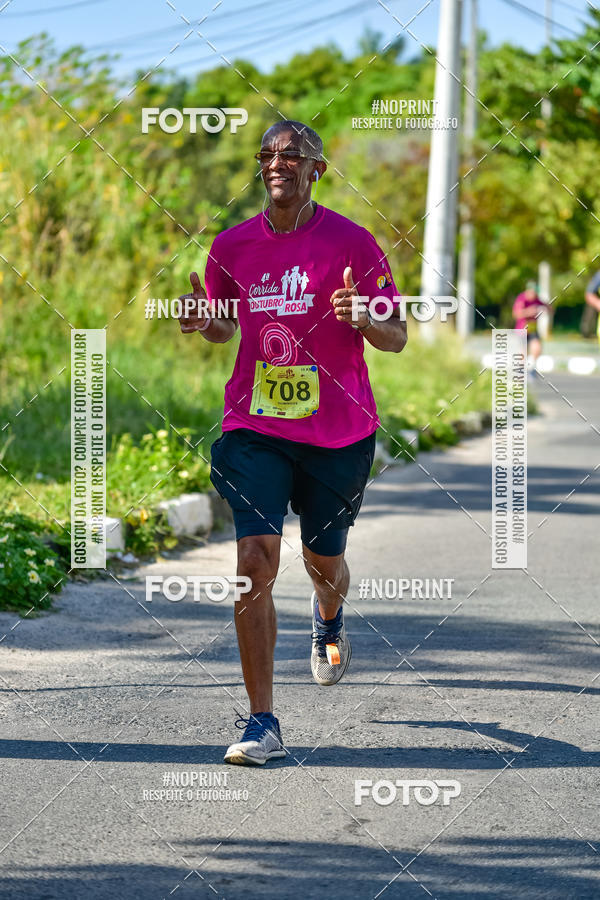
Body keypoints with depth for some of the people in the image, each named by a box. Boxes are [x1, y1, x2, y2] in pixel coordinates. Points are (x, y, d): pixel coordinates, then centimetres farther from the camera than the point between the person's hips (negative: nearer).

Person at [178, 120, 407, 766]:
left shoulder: (351, 243, -6)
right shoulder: (232, 245, 3)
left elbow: (396, 339, -3)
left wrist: (362, 317, -25)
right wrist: (206, 321, -5)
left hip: (339, 433, -1)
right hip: (254, 427, 1)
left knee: (323, 561, 15)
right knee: (255, 560, -14)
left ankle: (328, 619, 55)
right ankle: (262, 723, -11)